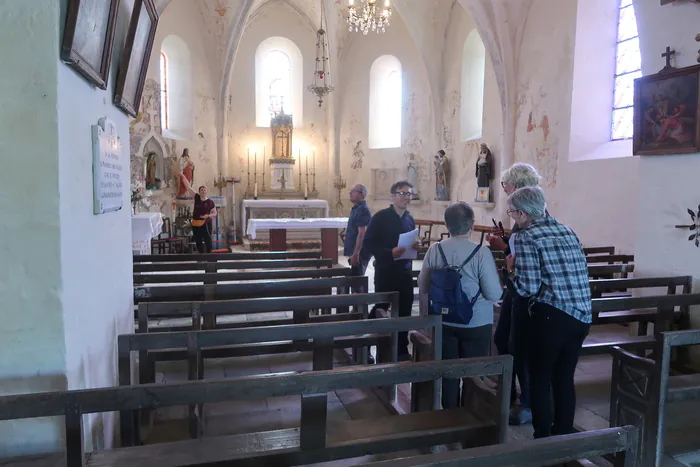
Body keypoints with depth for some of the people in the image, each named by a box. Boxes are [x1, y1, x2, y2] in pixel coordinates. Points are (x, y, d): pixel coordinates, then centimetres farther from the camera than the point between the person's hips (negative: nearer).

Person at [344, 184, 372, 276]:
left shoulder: (362, 210, -17)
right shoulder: (356, 209, 16)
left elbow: (362, 234, -23)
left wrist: (355, 254, -25)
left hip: (360, 253, -10)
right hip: (356, 252, 10)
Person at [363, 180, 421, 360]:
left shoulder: (410, 219, 9)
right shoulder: (380, 217, -10)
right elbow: (368, 244, -14)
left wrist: (416, 246, -4)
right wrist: (390, 252, -25)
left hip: (405, 272, 5)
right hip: (385, 272, -5)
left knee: (404, 311, 10)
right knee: (380, 308, 6)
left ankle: (402, 349, 25)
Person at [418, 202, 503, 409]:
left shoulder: (434, 249, -6)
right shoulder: (481, 252, -17)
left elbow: (423, 288, 1)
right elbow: (494, 294, -14)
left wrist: (425, 317, 15)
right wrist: (497, 275, 6)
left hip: (443, 322, 3)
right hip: (476, 324, -3)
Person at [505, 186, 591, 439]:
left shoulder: (526, 237, -9)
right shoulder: (567, 231, 12)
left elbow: (528, 288, -15)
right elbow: (579, 271, 19)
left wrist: (511, 269, 3)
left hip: (552, 316, -7)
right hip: (582, 316, 7)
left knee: (540, 379, 8)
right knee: (564, 379, 17)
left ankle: (543, 440, 16)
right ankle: (564, 436, 28)